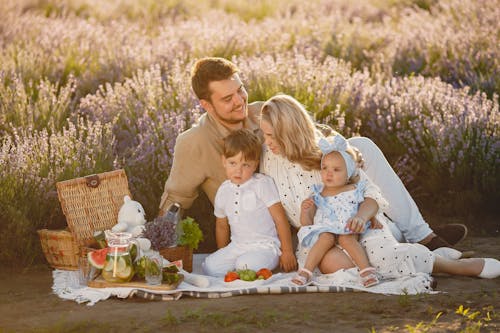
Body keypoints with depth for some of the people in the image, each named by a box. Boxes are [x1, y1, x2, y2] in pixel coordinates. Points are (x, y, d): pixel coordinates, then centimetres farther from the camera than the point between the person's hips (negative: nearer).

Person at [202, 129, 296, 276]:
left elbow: (280, 219, -8)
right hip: (236, 246, 5)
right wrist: (222, 255, 21)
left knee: (245, 265, -33)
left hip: (264, 246, -5)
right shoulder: (223, 191, 8)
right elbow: (222, 226, 22)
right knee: (210, 266, -18)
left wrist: (287, 252, -8)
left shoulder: (263, 184, -8)